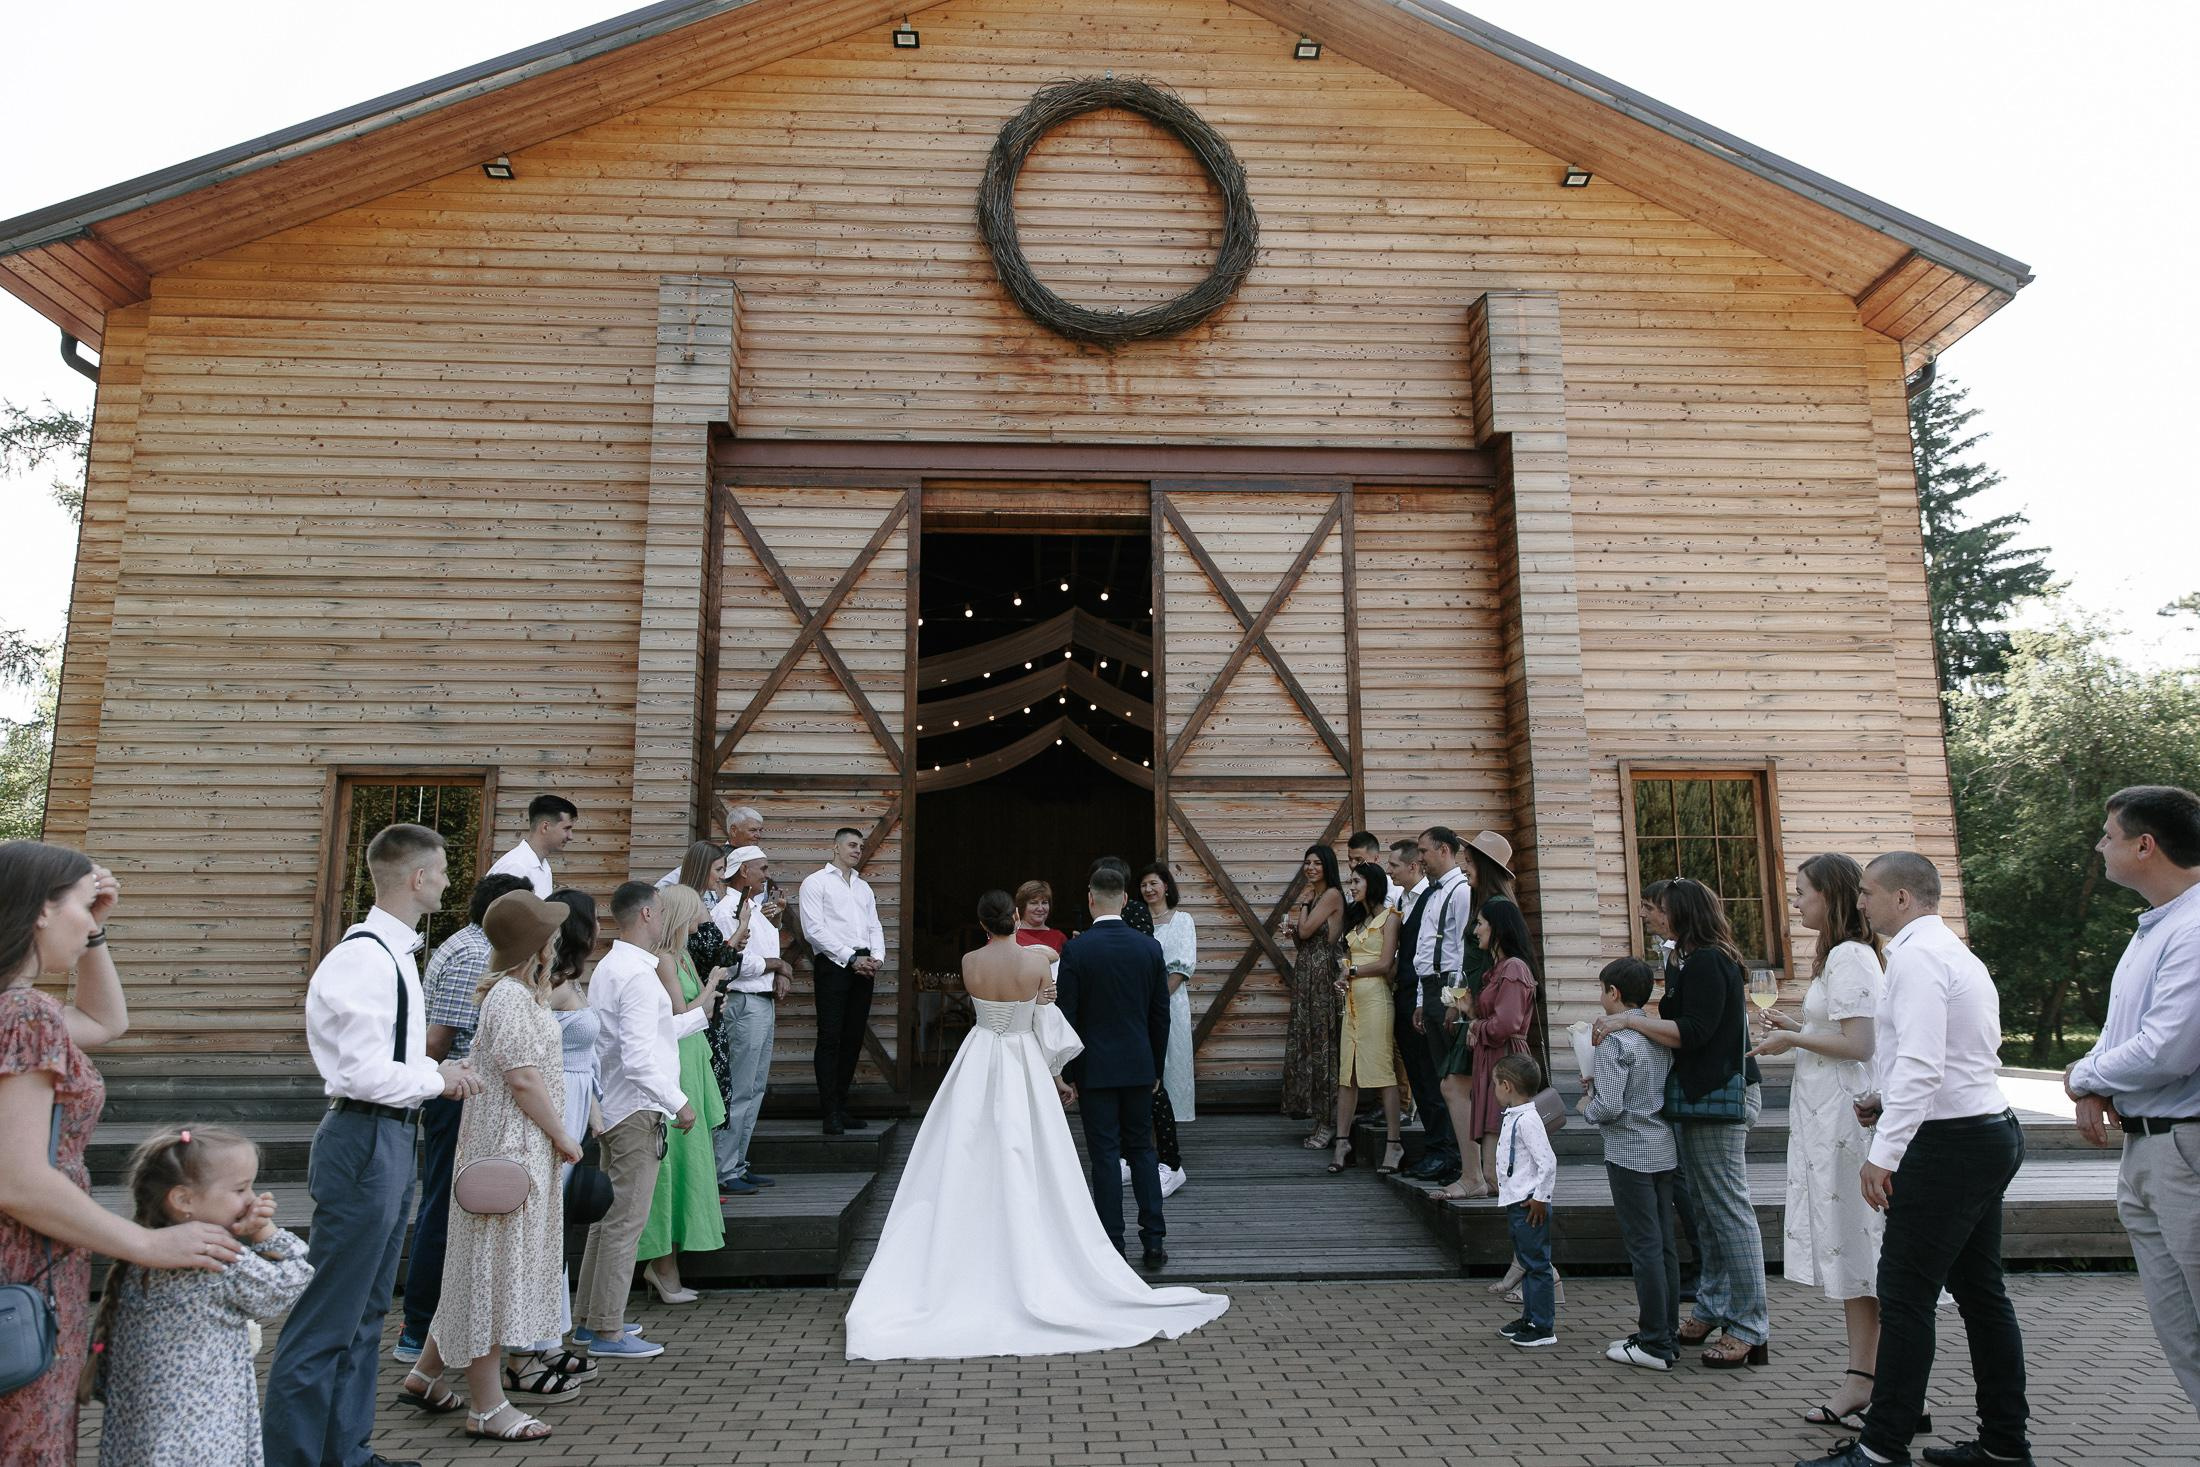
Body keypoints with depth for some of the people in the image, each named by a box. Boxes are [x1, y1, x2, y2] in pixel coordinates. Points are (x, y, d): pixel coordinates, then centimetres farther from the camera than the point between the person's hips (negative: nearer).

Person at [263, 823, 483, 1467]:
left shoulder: (394, 951, 12)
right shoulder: (365, 958, -20)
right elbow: (364, 1072, -24)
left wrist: (437, 1068, 5)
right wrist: (438, 1081, -11)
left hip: (391, 1139, 11)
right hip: (364, 1141, -11)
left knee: (366, 1312, 20)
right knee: (327, 1320, -1)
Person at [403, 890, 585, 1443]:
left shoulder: (521, 990, 13)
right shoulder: (511, 995, -19)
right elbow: (523, 1077, -22)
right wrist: (562, 1136, -14)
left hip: (523, 1147, 10)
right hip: (510, 1146, -10)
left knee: (487, 1266, 18)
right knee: (495, 1263, -2)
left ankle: (426, 1375, 31)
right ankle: (487, 1407, 8)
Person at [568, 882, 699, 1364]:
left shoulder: (609, 968, 12)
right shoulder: (638, 975, -19)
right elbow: (639, 1057, -25)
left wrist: (703, 1013, 25)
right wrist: (678, 1103, -17)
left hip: (611, 1108, 10)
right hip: (636, 1111, -10)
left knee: (607, 1216, 17)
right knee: (626, 1220, -2)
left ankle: (587, 1322, 27)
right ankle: (607, 1332, 6)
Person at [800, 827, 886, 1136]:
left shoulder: (864, 887, 23)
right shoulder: (815, 882, 2)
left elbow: (874, 927, 18)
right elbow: (814, 929, -8)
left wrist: (877, 957, -3)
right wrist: (851, 957, -13)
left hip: (864, 967, 6)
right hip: (833, 965, -6)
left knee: (853, 1039, 7)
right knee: (830, 1039, -7)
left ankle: (841, 1107, 14)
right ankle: (830, 1113, -3)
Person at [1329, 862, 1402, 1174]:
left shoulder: (1388, 918, -2)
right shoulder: (1356, 918, 20)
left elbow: (1384, 964, -9)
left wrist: (1351, 971, 0)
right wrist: (1344, 978, -3)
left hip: (1375, 998, -7)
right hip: (1352, 998, 7)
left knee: (1381, 1068, -7)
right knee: (1347, 1071, 3)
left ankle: (1393, 1143, -2)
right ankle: (1342, 1142, 4)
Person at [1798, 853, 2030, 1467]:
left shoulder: (1916, 956, -15)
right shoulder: (1960, 954, 17)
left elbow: (1921, 1064, -24)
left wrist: (1884, 1152, -24)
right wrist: (1889, 1104, 15)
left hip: (1948, 1142, -10)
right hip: (1990, 1131, 10)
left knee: (1906, 1297, -6)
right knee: (1980, 1291, 15)